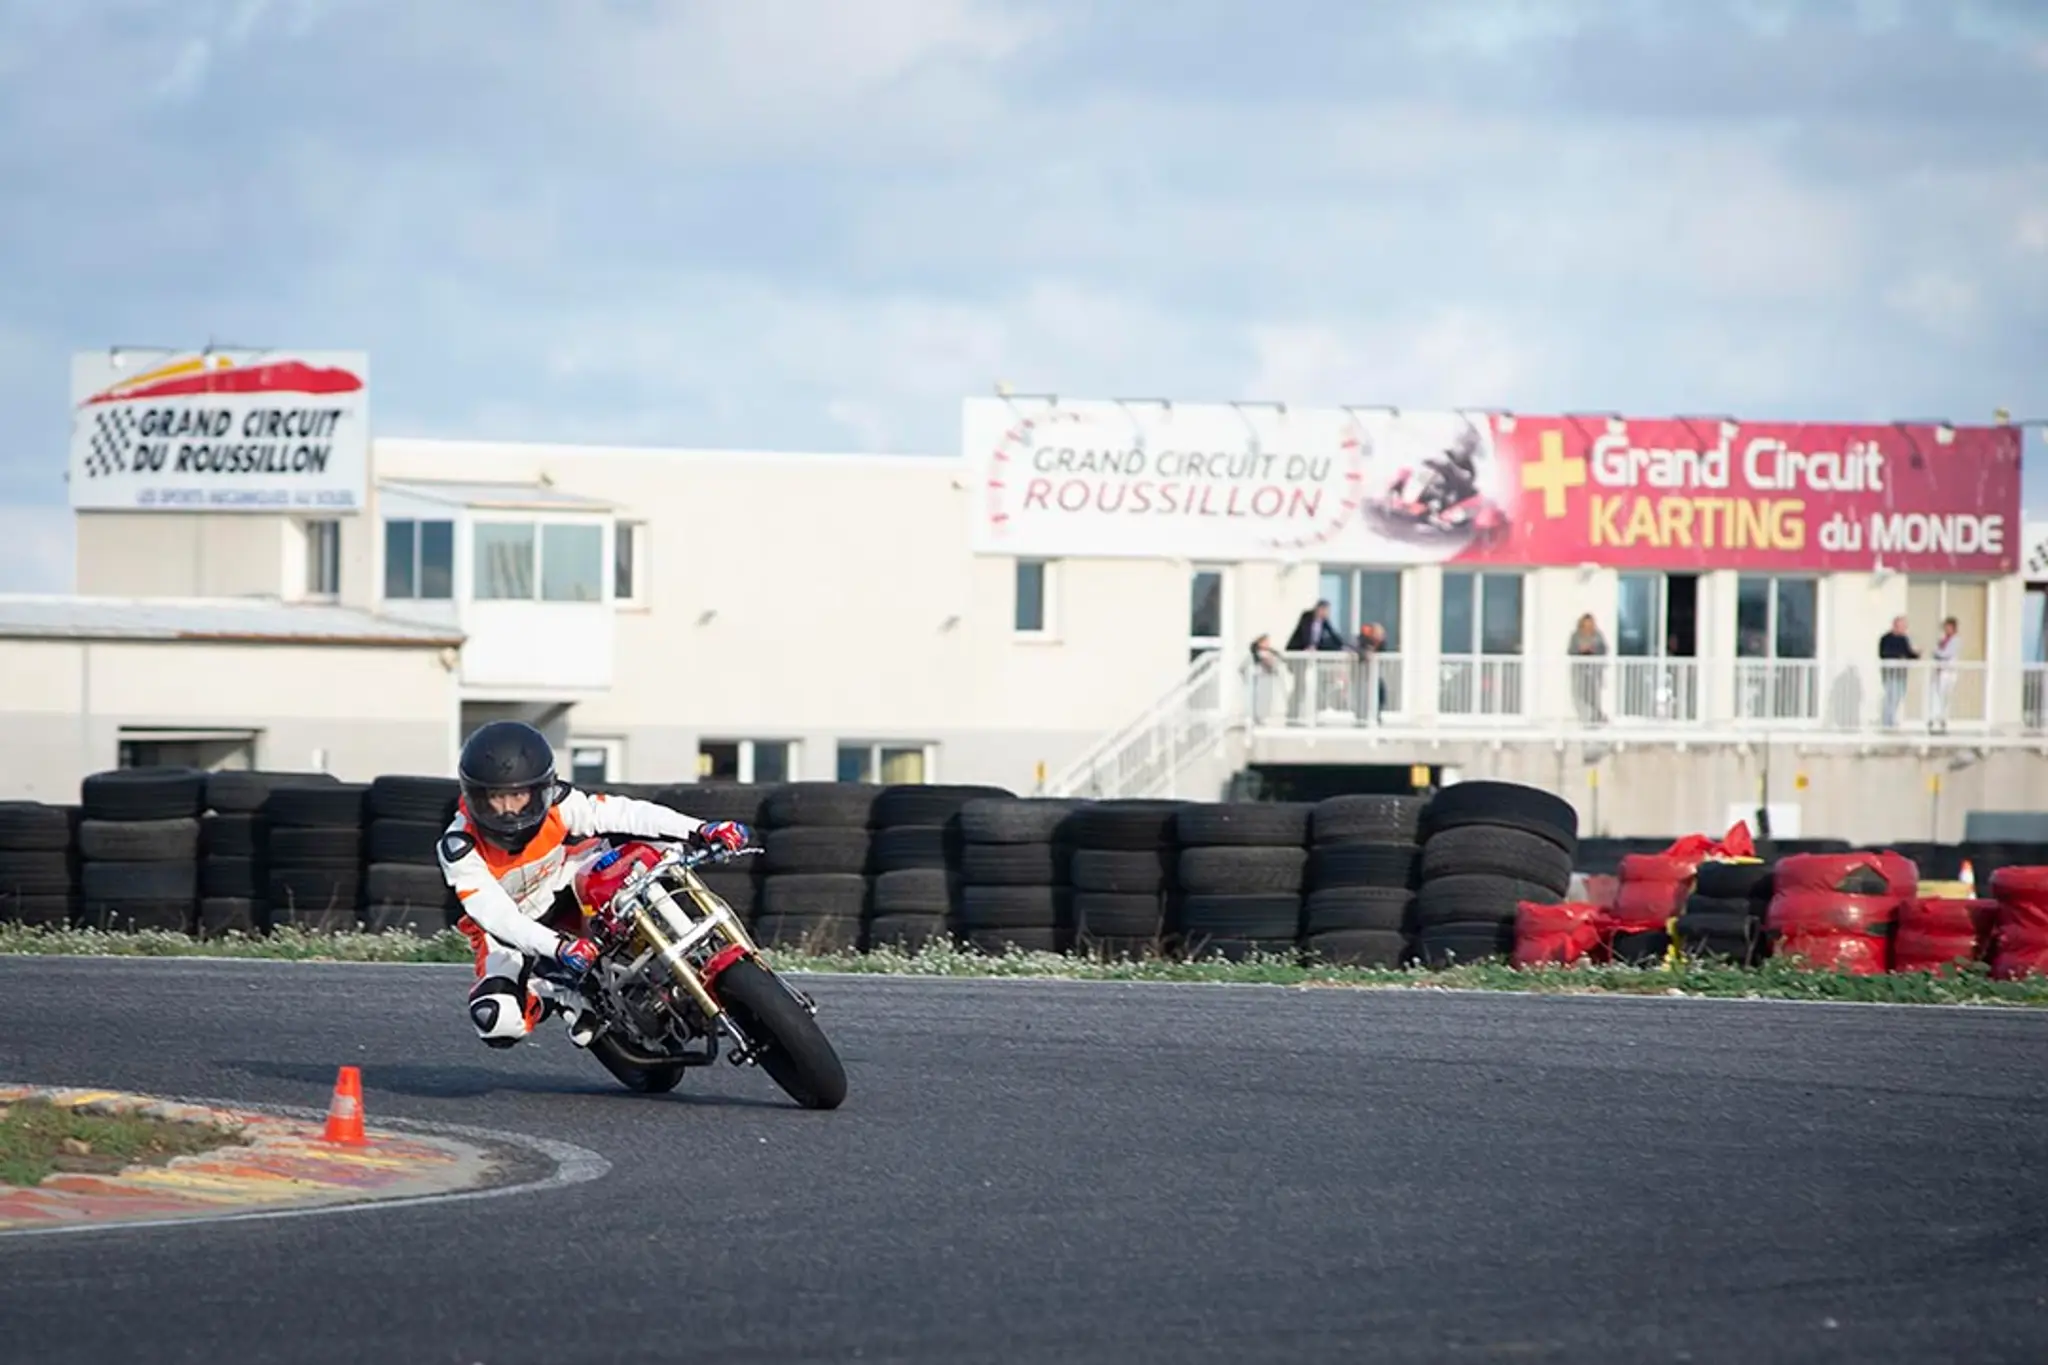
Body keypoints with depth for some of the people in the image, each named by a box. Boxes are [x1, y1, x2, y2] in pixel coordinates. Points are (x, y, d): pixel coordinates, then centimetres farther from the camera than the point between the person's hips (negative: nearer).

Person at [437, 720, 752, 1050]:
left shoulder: (558, 806, -24)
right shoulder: (459, 848, -30)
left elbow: (624, 813, -27)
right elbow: (495, 913, -35)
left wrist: (701, 830, -37)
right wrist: (557, 947, -49)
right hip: (511, 927, -2)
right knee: (496, 1021, -28)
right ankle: (559, 996, 4)